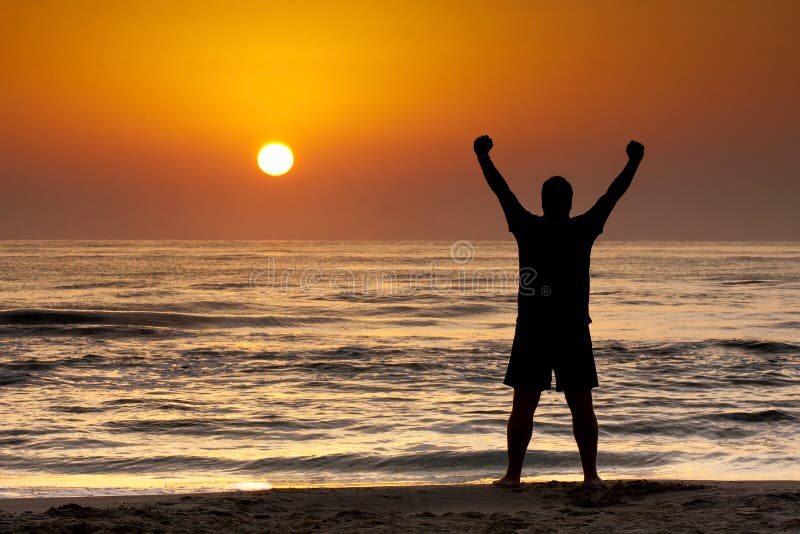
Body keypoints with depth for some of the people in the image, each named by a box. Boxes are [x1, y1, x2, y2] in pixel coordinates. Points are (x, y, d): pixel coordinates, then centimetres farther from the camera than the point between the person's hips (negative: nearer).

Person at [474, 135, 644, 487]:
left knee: (523, 406, 2)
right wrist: (633, 163, 17)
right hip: (573, 331, 0)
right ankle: (590, 474, 6)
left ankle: (513, 474, 2)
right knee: (581, 405, 6)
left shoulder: (527, 228, -1)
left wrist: (483, 157, 19)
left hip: (532, 330, 0)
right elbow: (613, 195, 8)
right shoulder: (583, 230, -1)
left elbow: (501, 190, 9)